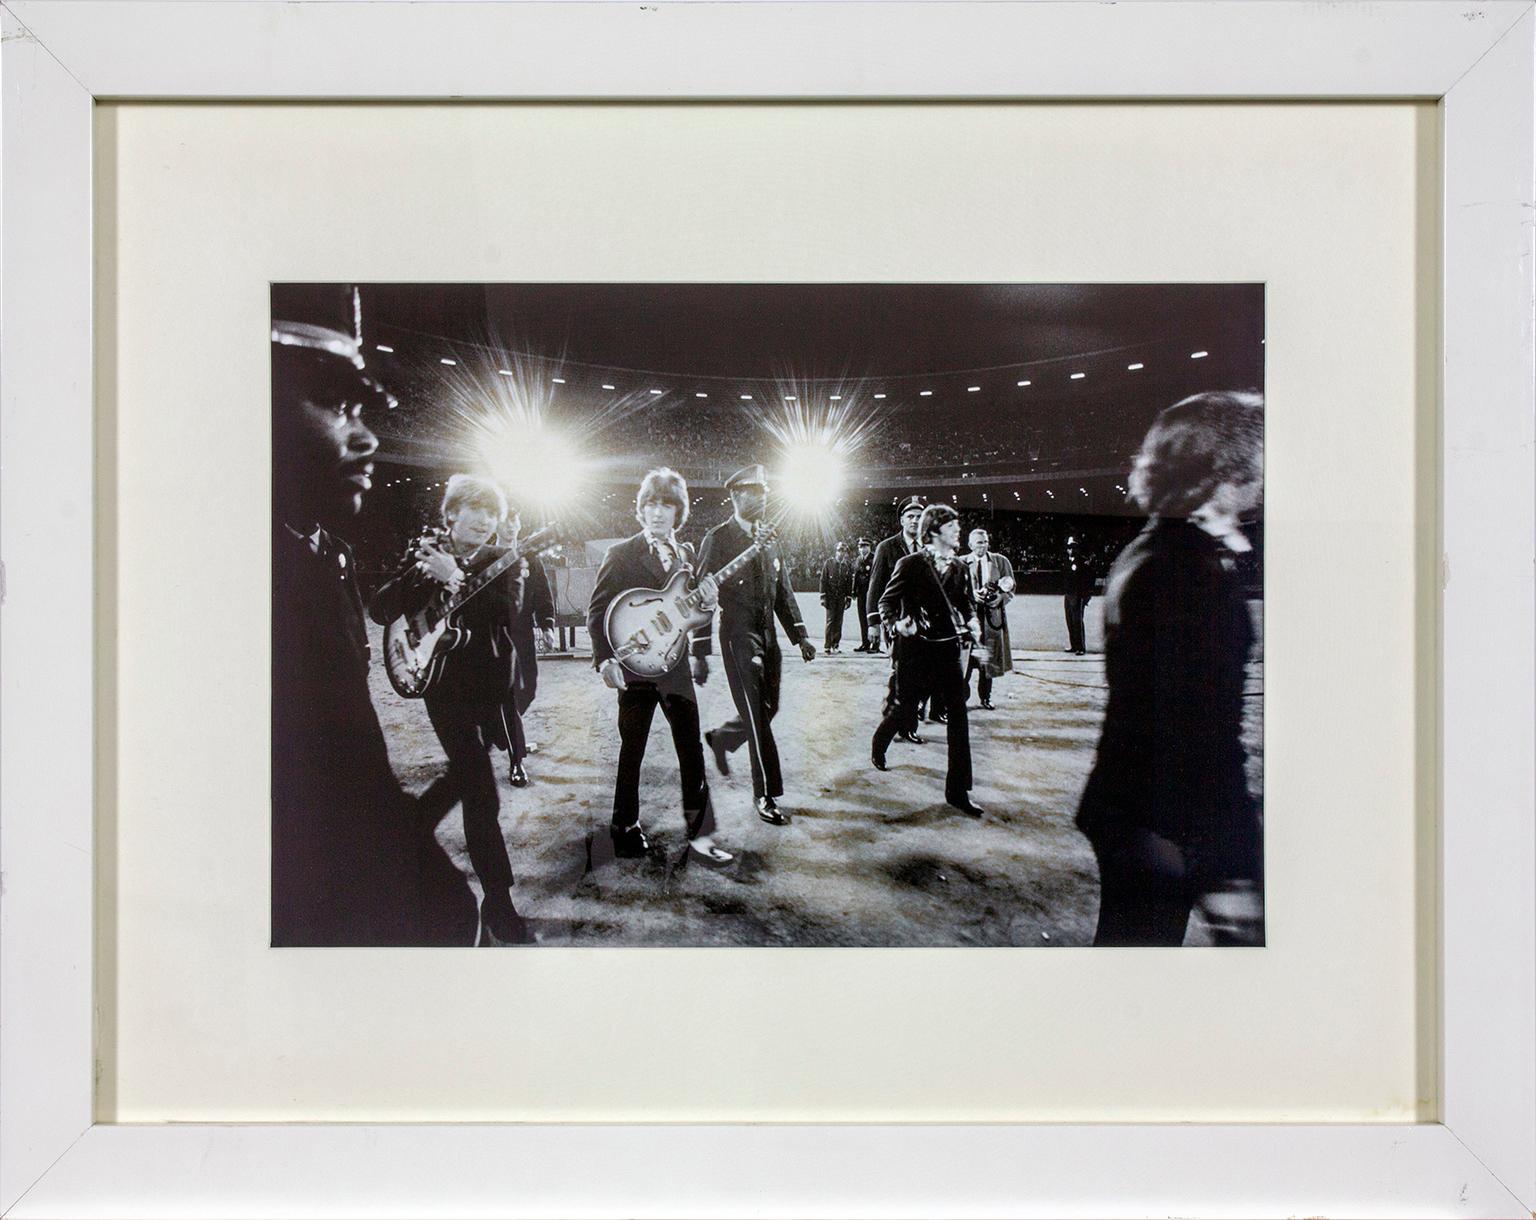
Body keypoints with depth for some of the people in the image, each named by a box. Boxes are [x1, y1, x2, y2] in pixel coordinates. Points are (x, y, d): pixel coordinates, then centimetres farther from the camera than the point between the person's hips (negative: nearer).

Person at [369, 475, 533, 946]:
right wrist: (421, 573, -16)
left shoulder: (503, 561, 3)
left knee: (471, 787, 14)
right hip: (442, 682, -2)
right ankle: (498, 903, -8)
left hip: (488, 685, 2)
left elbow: (508, 610, -16)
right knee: (482, 796, -11)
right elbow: (380, 609, -2)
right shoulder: (425, 552, 4)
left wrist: (455, 579, -24)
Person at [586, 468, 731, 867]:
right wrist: (605, 659, -15)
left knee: (692, 752, 2)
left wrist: (705, 597, 3)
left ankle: (700, 837, 7)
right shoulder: (622, 553, -4)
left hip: (677, 666, 4)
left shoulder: (686, 554, 10)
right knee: (632, 751, 9)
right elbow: (597, 610, -6)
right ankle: (626, 827, 27)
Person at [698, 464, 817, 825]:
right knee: (756, 715, -6)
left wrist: (799, 634, 10)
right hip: (738, 636, -7)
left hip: (767, 635, 7)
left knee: (768, 708, 12)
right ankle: (765, 794, 2)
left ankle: (720, 739, 40)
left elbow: (783, 591, 18)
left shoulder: (768, 539, 13)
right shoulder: (718, 538, -7)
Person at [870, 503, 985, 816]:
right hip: (916, 649, -4)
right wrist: (895, 623, -21)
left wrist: (971, 622, 1)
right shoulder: (910, 564, -7)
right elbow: (886, 600, -3)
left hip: (950, 650, 4)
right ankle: (878, 745, 44)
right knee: (904, 709, 9)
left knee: (958, 715, -2)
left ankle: (958, 790, 2)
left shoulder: (959, 567, 8)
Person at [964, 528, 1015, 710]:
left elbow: (1010, 588, 9)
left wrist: (1000, 597, -11)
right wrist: (971, 594, -15)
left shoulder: (1001, 561, 9)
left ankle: (985, 696, 19)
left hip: (993, 615, 2)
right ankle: (962, 695, 0)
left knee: (989, 659, 8)